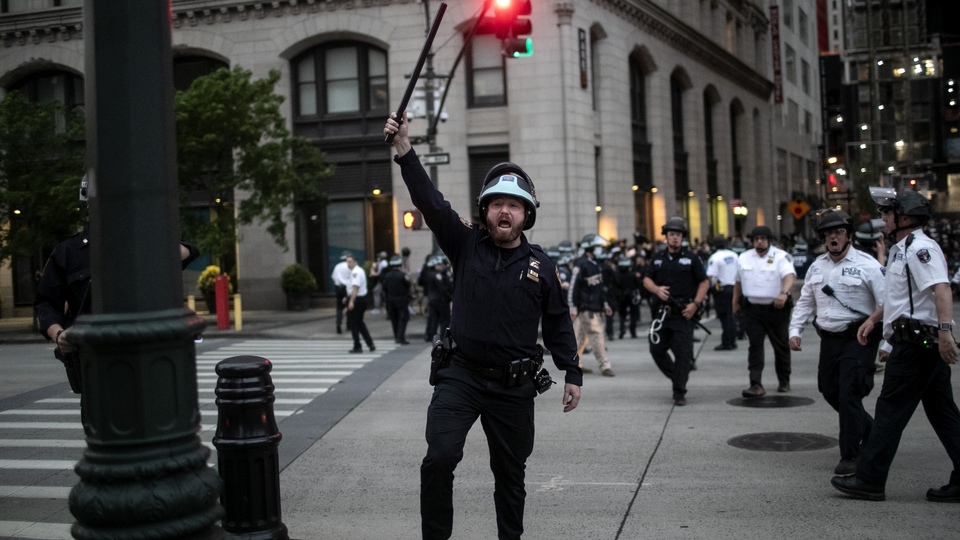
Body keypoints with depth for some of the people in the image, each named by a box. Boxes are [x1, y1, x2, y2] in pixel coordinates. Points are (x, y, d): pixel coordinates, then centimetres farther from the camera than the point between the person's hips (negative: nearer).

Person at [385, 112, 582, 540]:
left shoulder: (540, 265, 3)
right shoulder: (466, 245, 1)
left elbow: (558, 324, 8)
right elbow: (430, 202, -10)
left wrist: (572, 374, 4)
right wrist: (405, 150, -19)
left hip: (514, 386, 1)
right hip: (461, 376, -1)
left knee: (510, 472, 12)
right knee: (440, 457, -16)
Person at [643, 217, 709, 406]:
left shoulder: (691, 258, 1)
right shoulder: (658, 258, 11)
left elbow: (704, 282, 1)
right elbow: (647, 279, 15)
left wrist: (695, 304, -12)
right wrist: (657, 289, -8)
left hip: (684, 313, -4)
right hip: (663, 311, 4)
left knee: (682, 353, -7)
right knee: (656, 349, 5)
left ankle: (679, 393, 2)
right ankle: (677, 377, 28)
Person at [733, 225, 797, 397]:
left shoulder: (781, 257, -8)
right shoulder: (743, 258, 8)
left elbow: (789, 275, -26)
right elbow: (738, 282, 21)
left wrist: (784, 293, -44)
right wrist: (735, 302, 22)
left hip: (776, 309, -3)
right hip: (752, 310, 3)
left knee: (781, 346, 10)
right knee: (755, 347, -6)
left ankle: (784, 381, 27)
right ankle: (756, 385, -10)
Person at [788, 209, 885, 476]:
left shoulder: (867, 265, -8)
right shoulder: (817, 266, 11)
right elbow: (805, 301, 20)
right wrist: (795, 330, 8)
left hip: (858, 339, -7)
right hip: (829, 339, 7)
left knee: (849, 393, -11)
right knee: (830, 391, 12)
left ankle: (850, 455, 1)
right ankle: (872, 433, 35)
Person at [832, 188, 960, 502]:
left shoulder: (920, 248, -14)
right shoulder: (902, 249, 20)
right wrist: (874, 319, 28)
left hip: (915, 344, -11)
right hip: (926, 344, 11)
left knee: (891, 411, -4)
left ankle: (869, 481, 2)